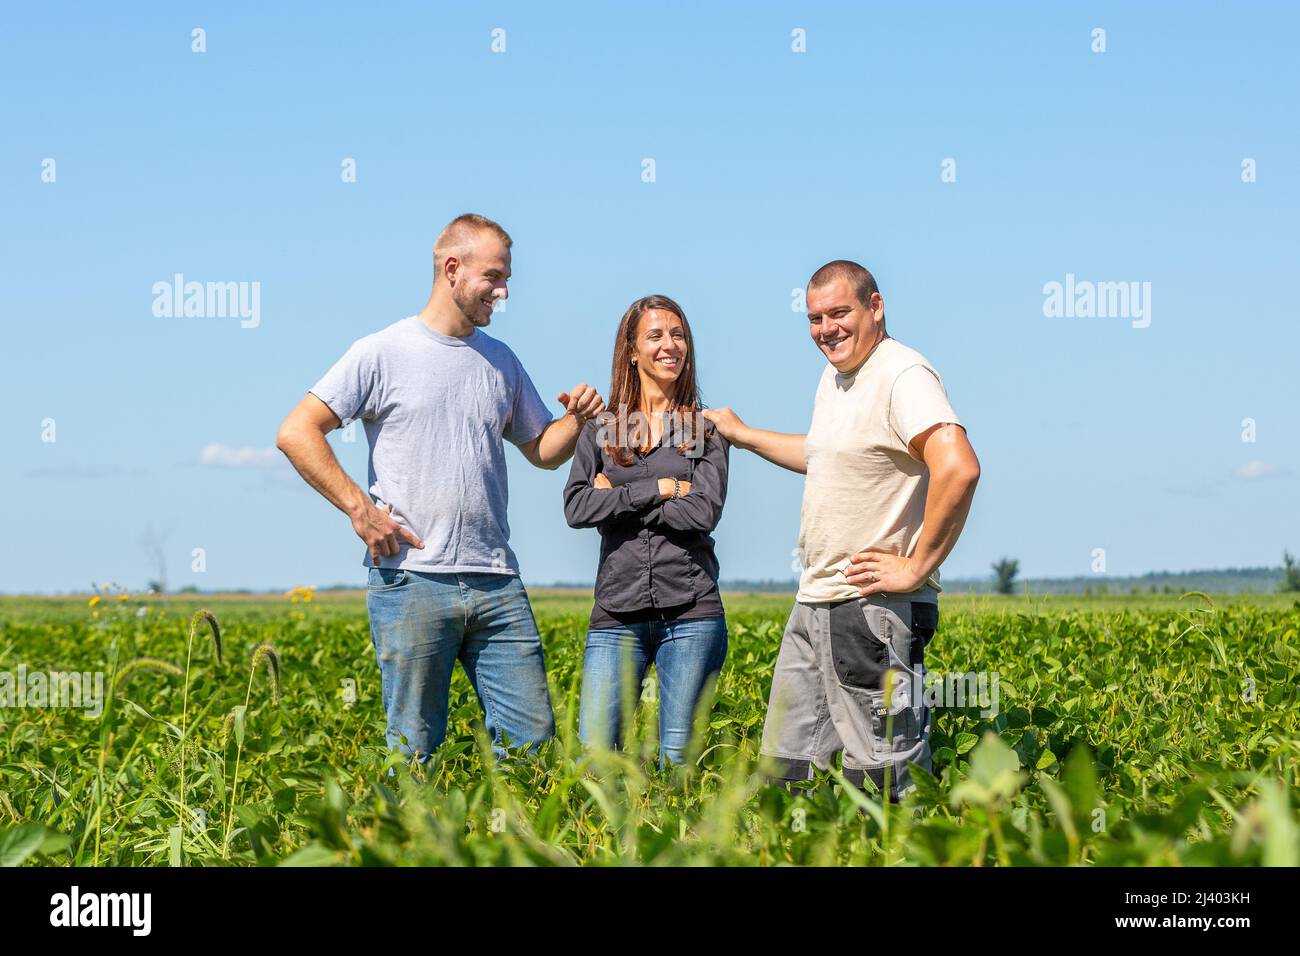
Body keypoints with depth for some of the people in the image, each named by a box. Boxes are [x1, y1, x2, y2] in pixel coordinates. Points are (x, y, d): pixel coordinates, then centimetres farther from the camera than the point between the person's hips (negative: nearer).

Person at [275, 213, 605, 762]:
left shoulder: (501, 361, 16)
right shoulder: (382, 354, 0)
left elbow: (543, 452, 25)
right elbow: (295, 434, -4)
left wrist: (576, 420, 3)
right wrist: (360, 508, -11)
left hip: (497, 586, 5)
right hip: (411, 581, -5)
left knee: (533, 737, 2)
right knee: (413, 754, 0)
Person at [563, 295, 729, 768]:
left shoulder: (706, 429, 7)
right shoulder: (601, 428, 11)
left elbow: (704, 514, -7)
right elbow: (576, 508, -4)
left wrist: (617, 499, -6)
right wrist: (658, 489, -9)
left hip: (691, 610, -1)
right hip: (617, 612, 1)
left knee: (677, 756, 1)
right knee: (594, 753, -5)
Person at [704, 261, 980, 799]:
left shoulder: (902, 376, -15)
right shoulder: (834, 377, 16)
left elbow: (959, 469, -29)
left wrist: (917, 568, -22)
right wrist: (743, 435, 38)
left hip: (872, 609, -10)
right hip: (813, 603, 10)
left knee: (887, 786, -5)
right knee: (784, 768, 13)